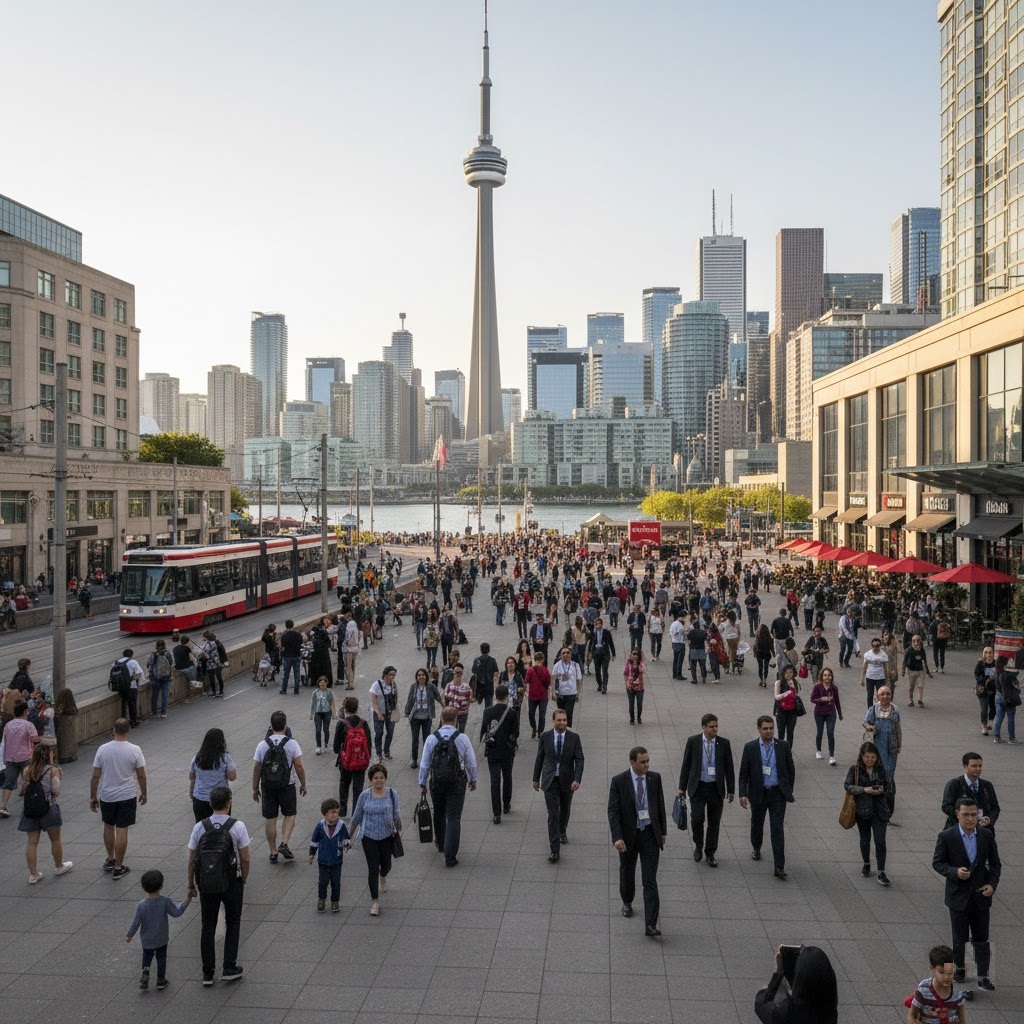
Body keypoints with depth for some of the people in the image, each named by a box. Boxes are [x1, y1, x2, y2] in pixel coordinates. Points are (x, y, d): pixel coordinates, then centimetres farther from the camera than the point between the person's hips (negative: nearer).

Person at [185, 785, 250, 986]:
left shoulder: (199, 827, -6)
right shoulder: (238, 826, -13)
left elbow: (191, 860, 0)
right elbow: (245, 859, -9)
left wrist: (191, 885, 12)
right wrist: (243, 880, 8)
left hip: (206, 885, 2)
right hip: (231, 883, -2)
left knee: (208, 927, 15)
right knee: (233, 923, 17)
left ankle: (207, 973, 18)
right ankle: (229, 968, 15)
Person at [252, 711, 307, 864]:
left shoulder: (262, 745, -6)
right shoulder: (292, 744, -11)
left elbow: (256, 768, -2)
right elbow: (299, 767, -10)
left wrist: (255, 788, 8)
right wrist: (303, 784, 3)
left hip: (267, 787, 2)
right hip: (287, 786, -2)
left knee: (270, 819, 11)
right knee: (290, 815, 16)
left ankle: (273, 852, 17)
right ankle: (284, 843, -1)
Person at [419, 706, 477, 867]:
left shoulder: (431, 738, -8)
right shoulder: (463, 738, -11)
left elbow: (424, 763, -3)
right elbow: (471, 762, -2)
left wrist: (422, 783, 9)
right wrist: (473, 780, 14)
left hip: (437, 782, 2)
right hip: (457, 783, -2)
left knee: (439, 814, 23)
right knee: (454, 818, 3)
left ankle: (441, 844, 43)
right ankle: (450, 857, 0)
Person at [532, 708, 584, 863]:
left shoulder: (574, 738, -7)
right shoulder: (545, 737, -6)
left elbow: (579, 760, -8)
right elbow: (540, 758, 4)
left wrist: (577, 779, -20)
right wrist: (536, 778, 8)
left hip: (567, 781, 1)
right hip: (550, 781, -1)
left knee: (565, 810, 21)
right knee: (553, 815, -6)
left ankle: (562, 831, 51)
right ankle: (555, 851, -4)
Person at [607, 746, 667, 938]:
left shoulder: (655, 778, -3)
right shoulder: (619, 781, -12)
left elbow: (660, 805, 7)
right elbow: (613, 811, -13)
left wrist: (663, 831, 11)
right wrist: (617, 837, -22)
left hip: (650, 835, 1)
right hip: (628, 835, -1)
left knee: (650, 881, -5)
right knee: (627, 873, 19)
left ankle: (650, 925, -5)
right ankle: (627, 902, 47)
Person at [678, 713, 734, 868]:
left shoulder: (724, 743, -3)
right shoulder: (693, 741, -5)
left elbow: (729, 768, 3)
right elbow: (686, 765, 0)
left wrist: (731, 790, 3)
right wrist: (682, 787, 0)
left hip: (716, 788, 1)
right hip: (698, 787, -1)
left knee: (714, 822, 7)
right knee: (697, 818, -11)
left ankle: (710, 853, 24)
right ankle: (698, 845, 16)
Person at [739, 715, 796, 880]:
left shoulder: (783, 746, -4)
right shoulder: (750, 747, -6)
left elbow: (790, 770, 5)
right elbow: (744, 773, -4)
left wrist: (789, 791, 5)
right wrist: (743, 794, -11)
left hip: (777, 793, -1)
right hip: (758, 793, 1)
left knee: (778, 829, -6)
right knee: (756, 824, 19)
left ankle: (779, 867, -5)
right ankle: (756, 848, 47)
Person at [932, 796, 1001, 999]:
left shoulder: (987, 835, -5)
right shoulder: (946, 836, -13)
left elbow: (995, 863, 5)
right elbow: (937, 862, -7)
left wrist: (992, 884, -9)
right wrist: (955, 872, -24)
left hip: (981, 896, 2)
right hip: (958, 896, -2)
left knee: (981, 939, 8)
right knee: (959, 938, 12)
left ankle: (983, 977, 18)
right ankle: (959, 969, 31)